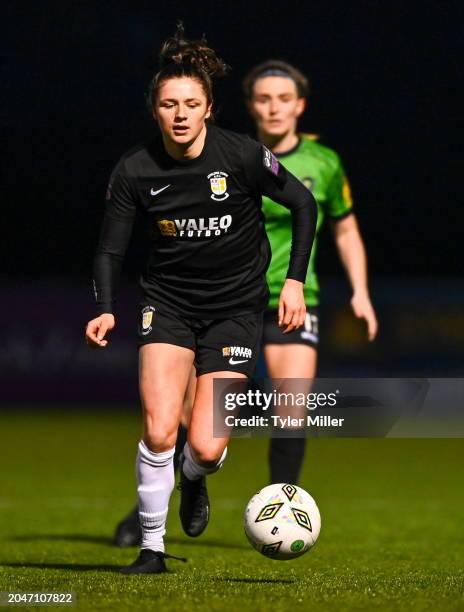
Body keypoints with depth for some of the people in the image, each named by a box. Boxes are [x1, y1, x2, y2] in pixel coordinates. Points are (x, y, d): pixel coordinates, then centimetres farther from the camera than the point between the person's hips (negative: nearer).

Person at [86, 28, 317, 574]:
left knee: (206, 448, -11)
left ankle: (194, 479, 29)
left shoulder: (242, 156, -14)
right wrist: (105, 311, -18)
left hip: (236, 307, -1)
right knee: (158, 428, -19)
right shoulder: (135, 171, -9)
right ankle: (152, 547, 3)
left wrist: (294, 280, -7)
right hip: (168, 301, 1)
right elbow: (110, 250, -1)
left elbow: (304, 205, -1)